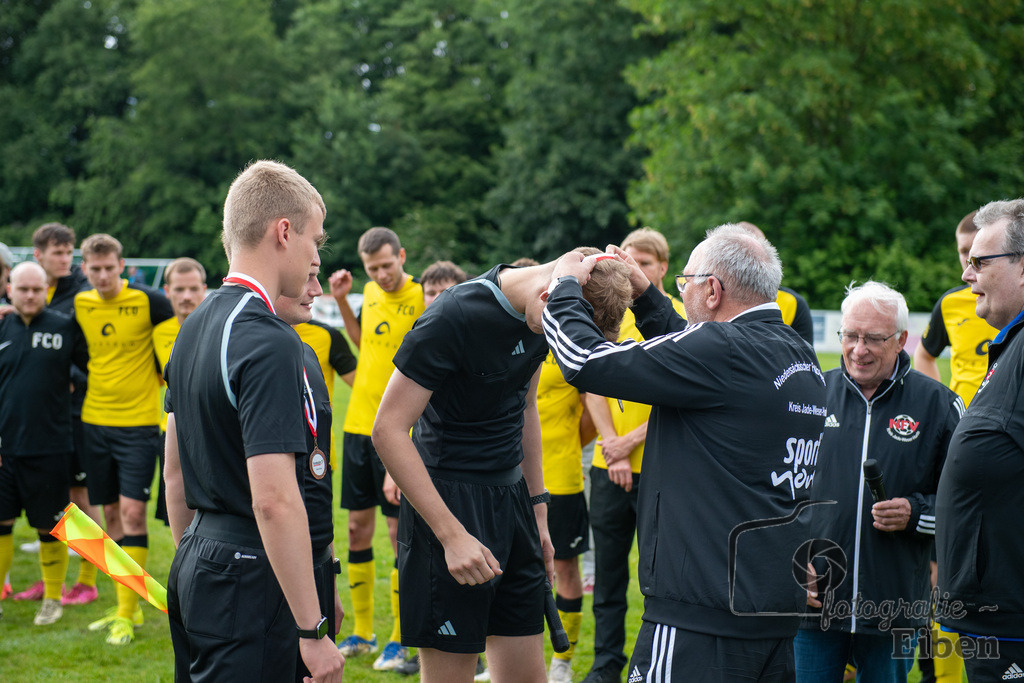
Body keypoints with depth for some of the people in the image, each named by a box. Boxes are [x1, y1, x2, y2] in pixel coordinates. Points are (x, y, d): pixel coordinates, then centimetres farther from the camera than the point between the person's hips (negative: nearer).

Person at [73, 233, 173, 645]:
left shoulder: (149, 301, -9)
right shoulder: (79, 305, 3)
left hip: (140, 421, -4)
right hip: (95, 421, 5)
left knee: (132, 511, -10)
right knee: (111, 513, 8)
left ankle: (127, 614, -6)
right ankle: (126, 607, 18)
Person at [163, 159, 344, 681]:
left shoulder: (195, 326, 11)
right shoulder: (268, 343, -19)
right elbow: (275, 500, -25)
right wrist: (312, 631, -21)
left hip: (194, 562, 10)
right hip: (247, 574, -9)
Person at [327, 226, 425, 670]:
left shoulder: (421, 299, -12)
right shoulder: (371, 293, 9)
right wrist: (341, 302, 18)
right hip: (358, 424, 7)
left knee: (399, 530, -2)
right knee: (358, 527, 11)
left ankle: (400, 641, 8)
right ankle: (362, 633, 23)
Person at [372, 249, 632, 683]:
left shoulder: (538, 319, 4)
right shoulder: (453, 317, -20)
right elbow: (388, 431, -20)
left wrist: (538, 508, 19)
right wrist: (452, 534, -22)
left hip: (511, 497, 7)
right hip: (451, 499, -7)